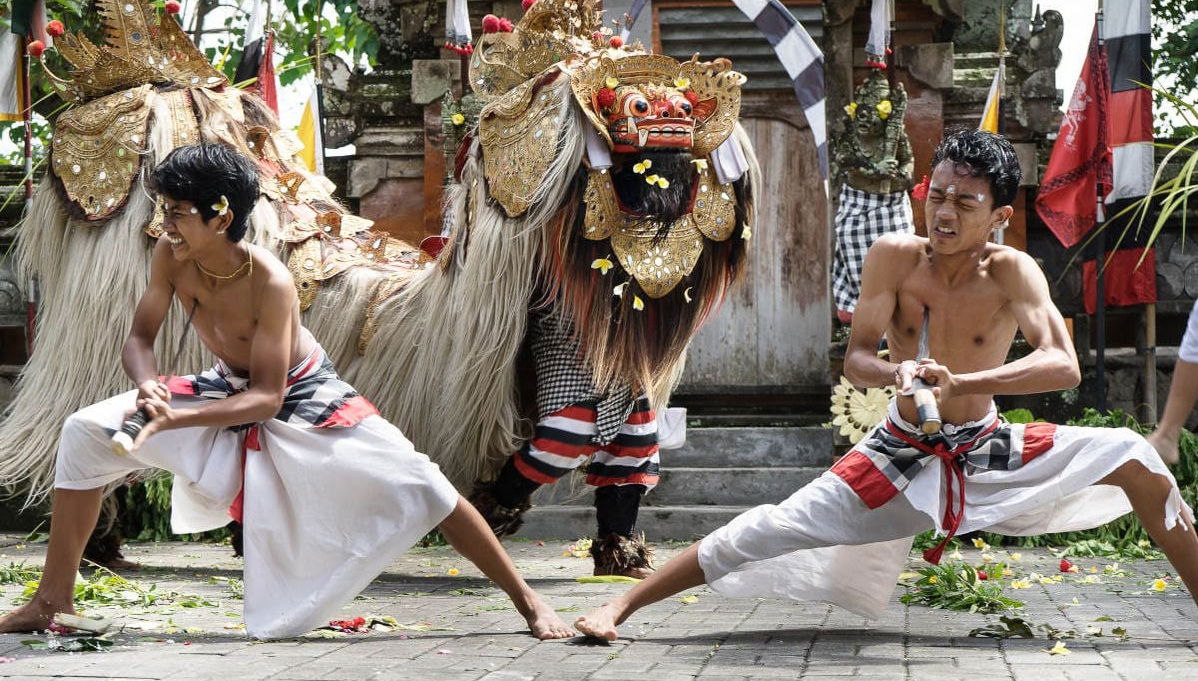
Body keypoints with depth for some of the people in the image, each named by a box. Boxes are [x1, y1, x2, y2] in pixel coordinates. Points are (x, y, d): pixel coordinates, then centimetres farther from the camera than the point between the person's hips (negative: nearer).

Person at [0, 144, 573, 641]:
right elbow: (140, 338, -8)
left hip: (300, 400, -5)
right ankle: (52, 599, 1)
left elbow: (267, 398, -30)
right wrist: (149, 385, -33)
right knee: (86, 432, -10)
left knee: (420, 489, -16)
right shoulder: (170, 258, -20)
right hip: (228, 393, 5)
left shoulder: (270, 283, -33)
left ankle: (529, 603, -2)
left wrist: (174, 419, -41)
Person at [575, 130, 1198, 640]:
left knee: (1132, 458, -14)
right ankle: (621, 605, -2)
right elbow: (855, 359, -14)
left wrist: (960, 382, -43)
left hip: (990, 456, 1)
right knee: (767, 532, -12)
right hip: (900, 459, 0)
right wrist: (897, 373, -39)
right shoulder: (895, 256, -15)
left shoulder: (1012, 272, -18)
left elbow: (1064, 366, -30)